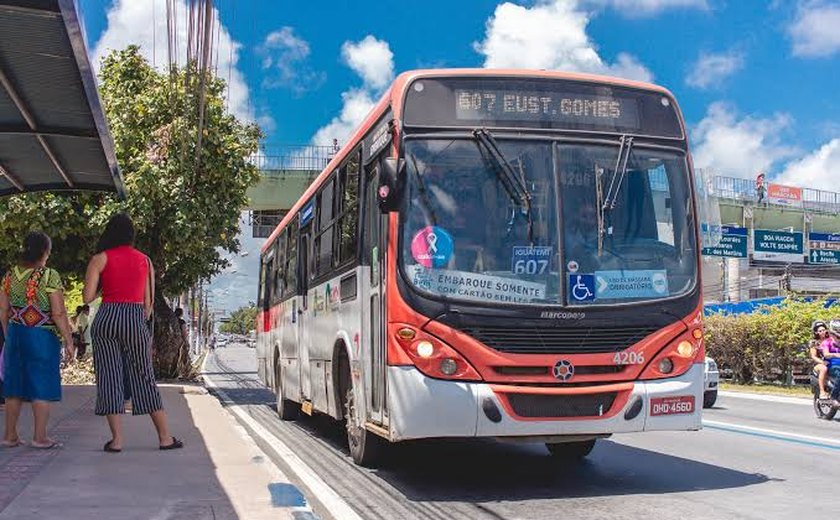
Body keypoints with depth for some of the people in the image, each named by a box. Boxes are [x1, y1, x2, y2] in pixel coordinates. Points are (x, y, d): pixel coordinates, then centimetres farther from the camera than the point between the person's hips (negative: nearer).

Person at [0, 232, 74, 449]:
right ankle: (40, 437, 5)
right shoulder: (50, 276, -13)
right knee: (41, 386, 2)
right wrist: (69, 341, -8)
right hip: (42, 336, -5)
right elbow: (58, 314, -15)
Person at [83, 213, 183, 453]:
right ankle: (165, 437, 11)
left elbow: (88, 297, -3)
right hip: (136, 319, 2)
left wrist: (101, 285, 15)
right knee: (144, 377, 9)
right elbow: (148, 302, 9)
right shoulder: (145, 261, 9)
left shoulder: (100, 259, 1)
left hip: (107, 318, -2)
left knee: (109, 378, 5)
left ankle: (117, 439, 4)